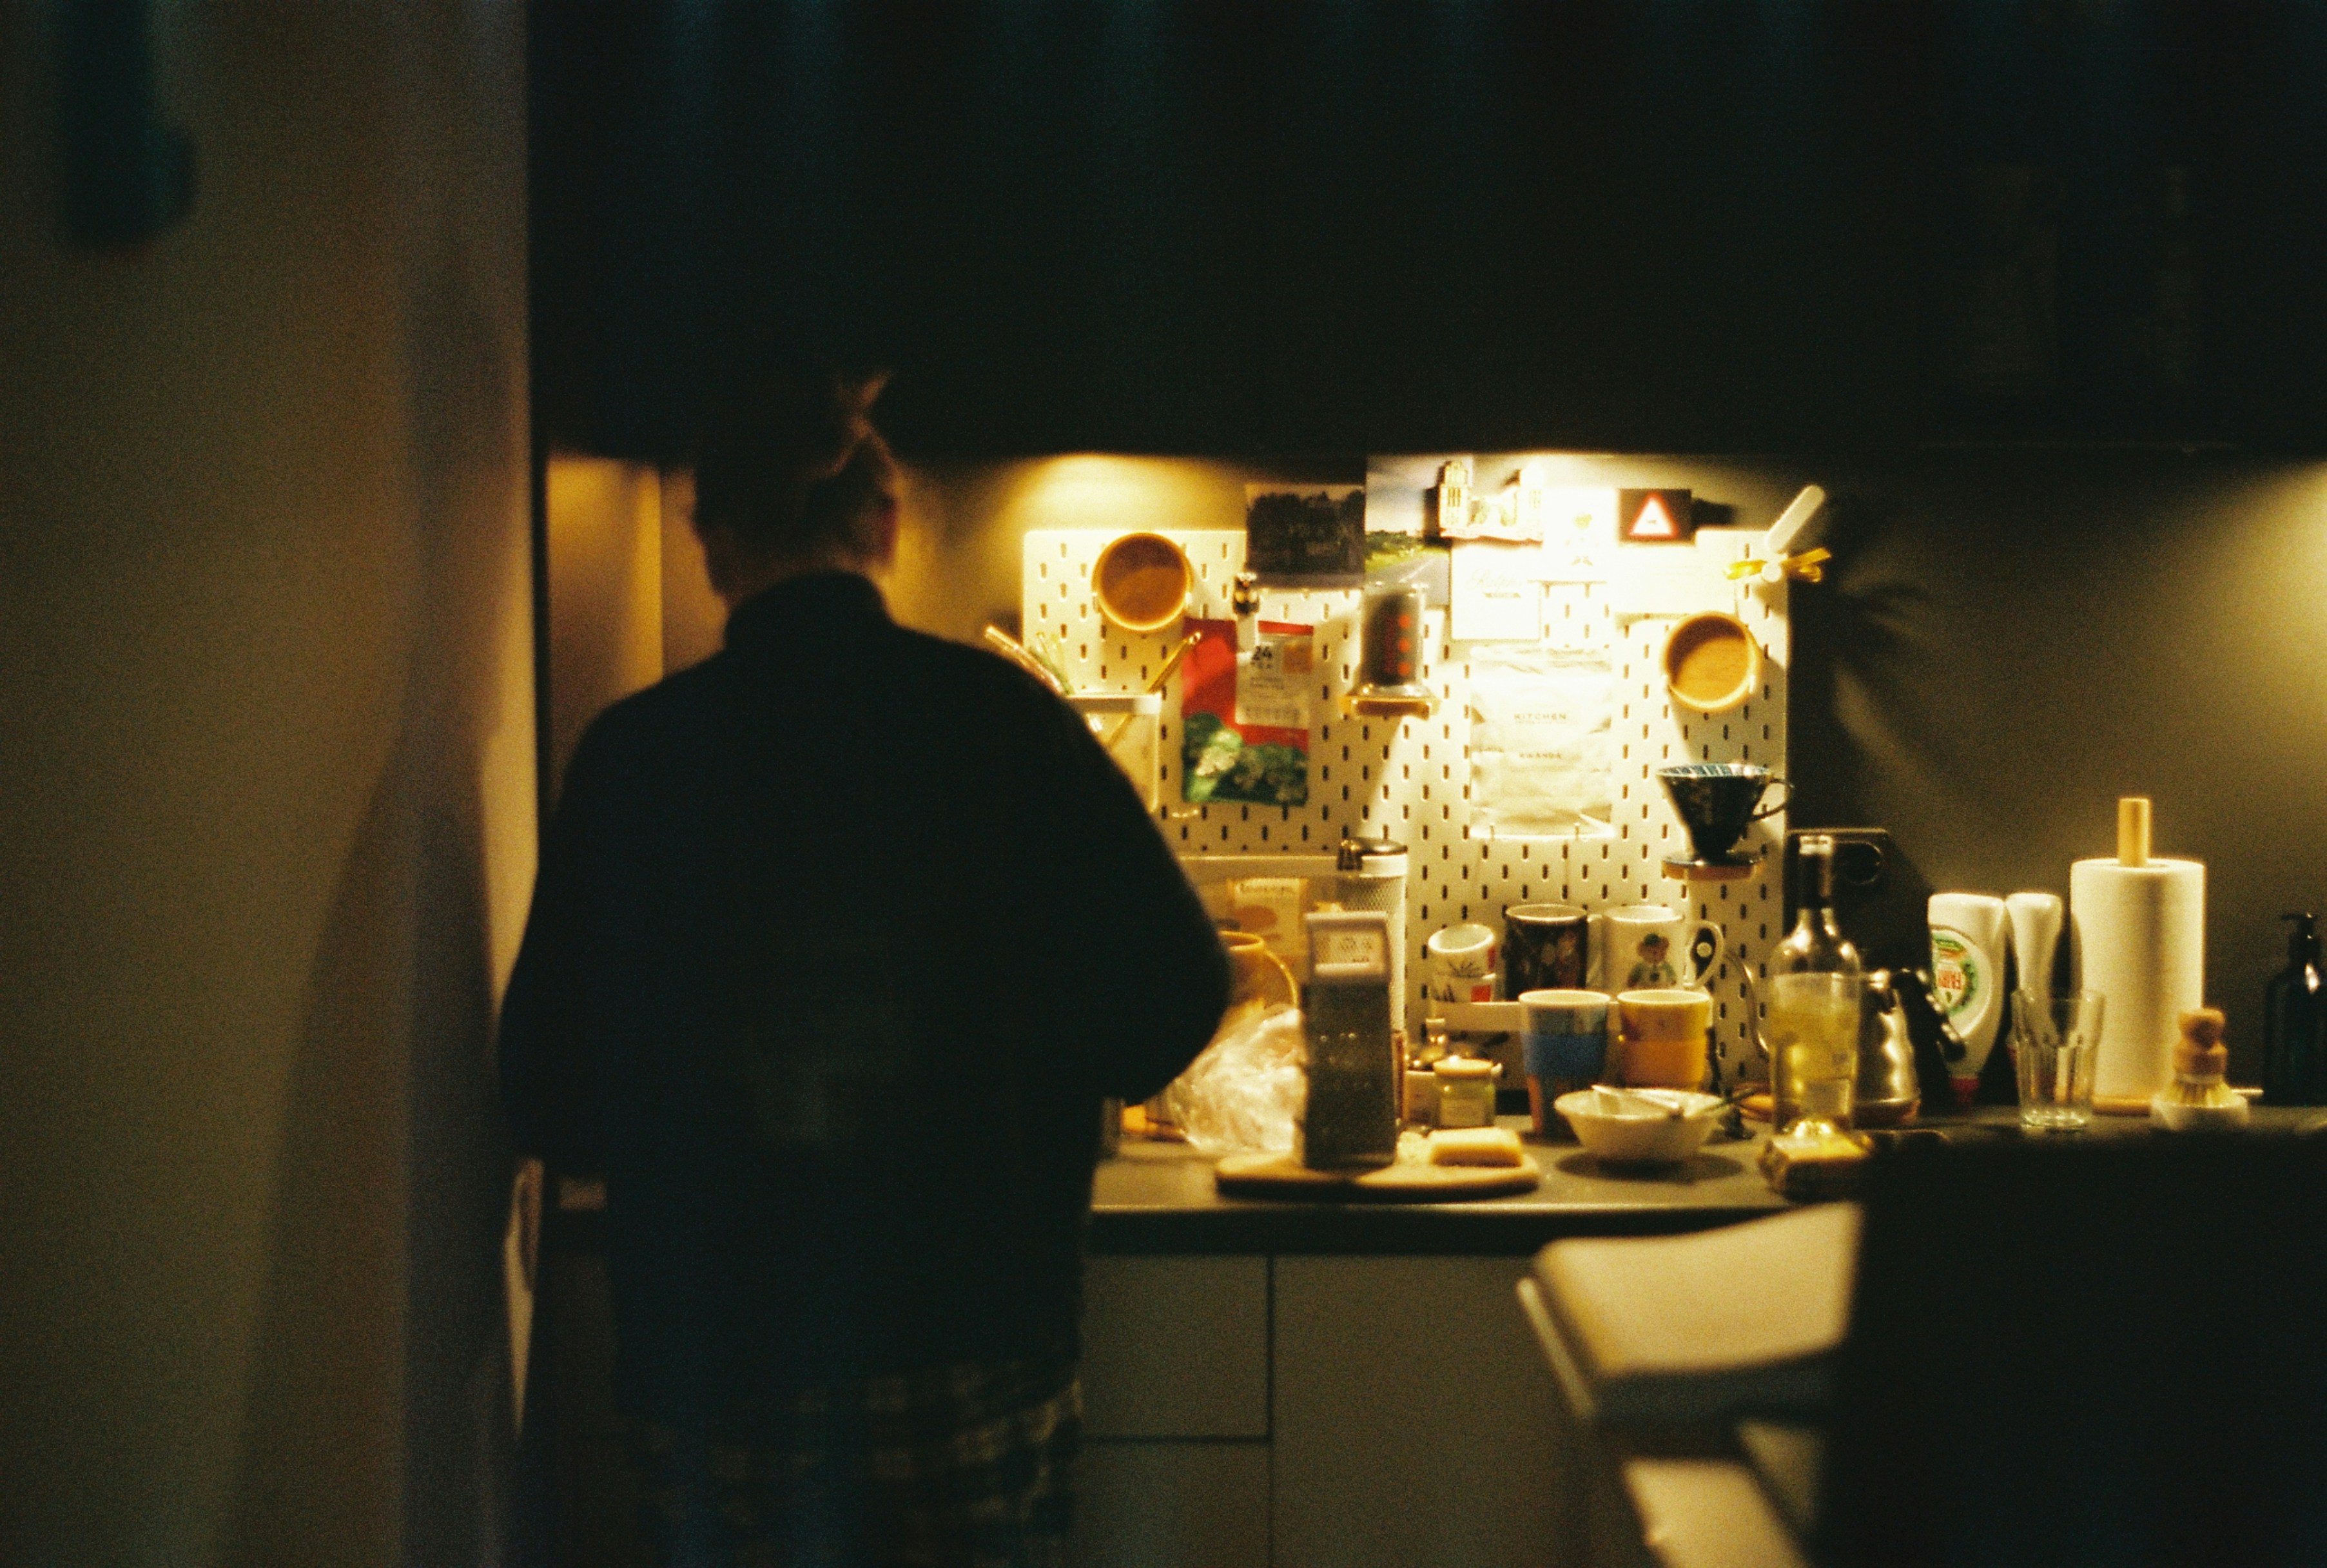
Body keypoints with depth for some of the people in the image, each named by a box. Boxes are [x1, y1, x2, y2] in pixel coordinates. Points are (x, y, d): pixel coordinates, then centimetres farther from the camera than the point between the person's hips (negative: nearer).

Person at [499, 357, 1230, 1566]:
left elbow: (552, 1102, -1)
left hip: (720, 1379, 0)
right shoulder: (999, 718, -5)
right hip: (975, 1349, 0)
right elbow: (1175, 988, -3)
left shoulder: (634, 756, -4)